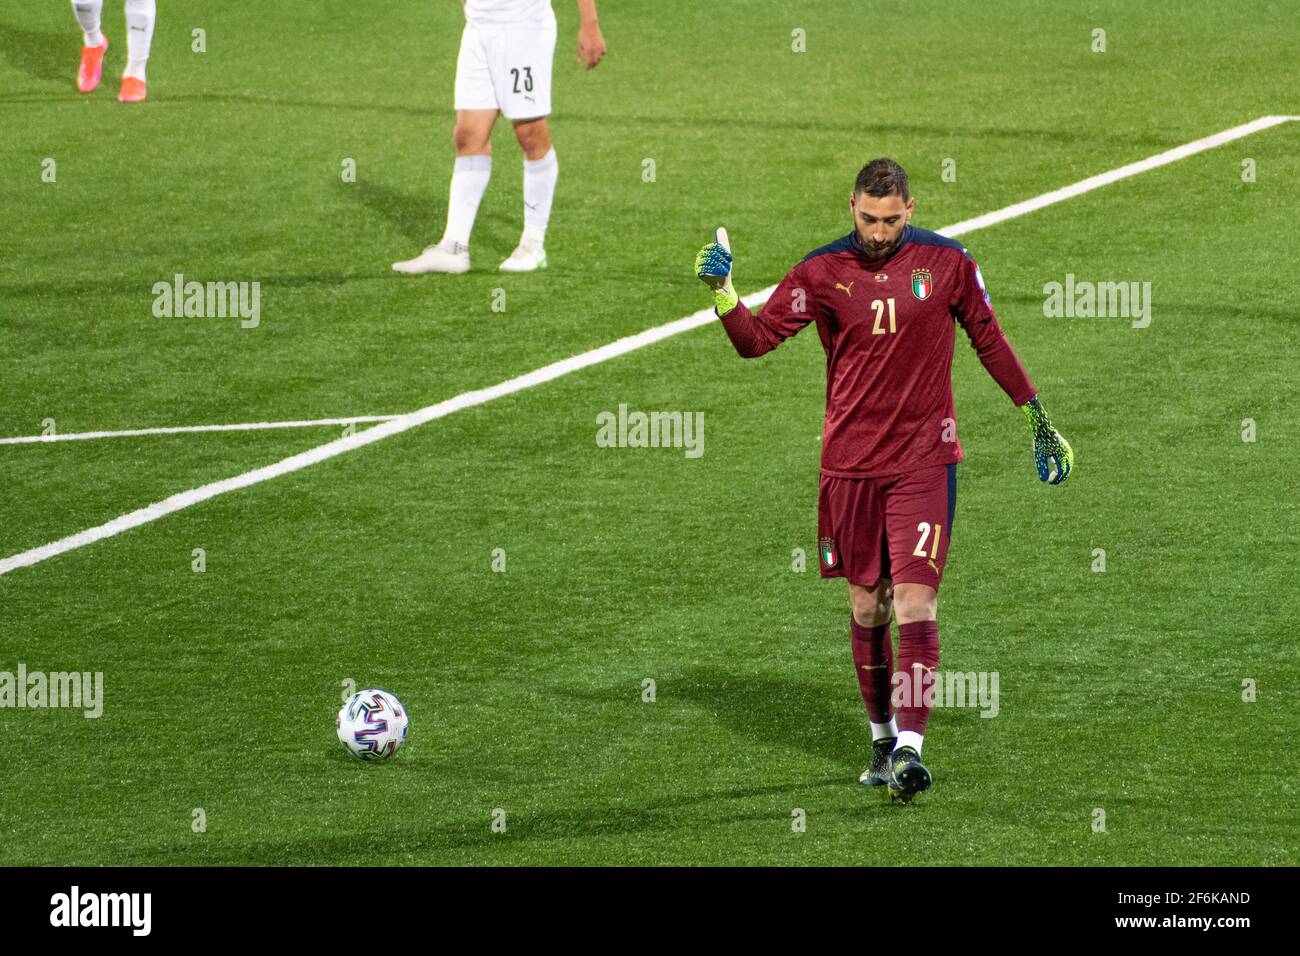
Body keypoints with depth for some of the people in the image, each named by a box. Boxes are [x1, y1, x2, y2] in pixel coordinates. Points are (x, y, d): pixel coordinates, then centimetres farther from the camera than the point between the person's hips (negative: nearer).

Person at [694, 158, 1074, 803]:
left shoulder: (947, 262, -1)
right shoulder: (822, 272, -1)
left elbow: (989, 341, 12)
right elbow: (755, 339, -4)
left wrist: (1036, 417, 17)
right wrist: (721, 291, -22)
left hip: (923, 460, -2)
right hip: (850, 464, 2)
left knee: (915, 603, -13)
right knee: (867, 607, 9)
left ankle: (909, 748, -17)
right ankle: (882, 739, 24)